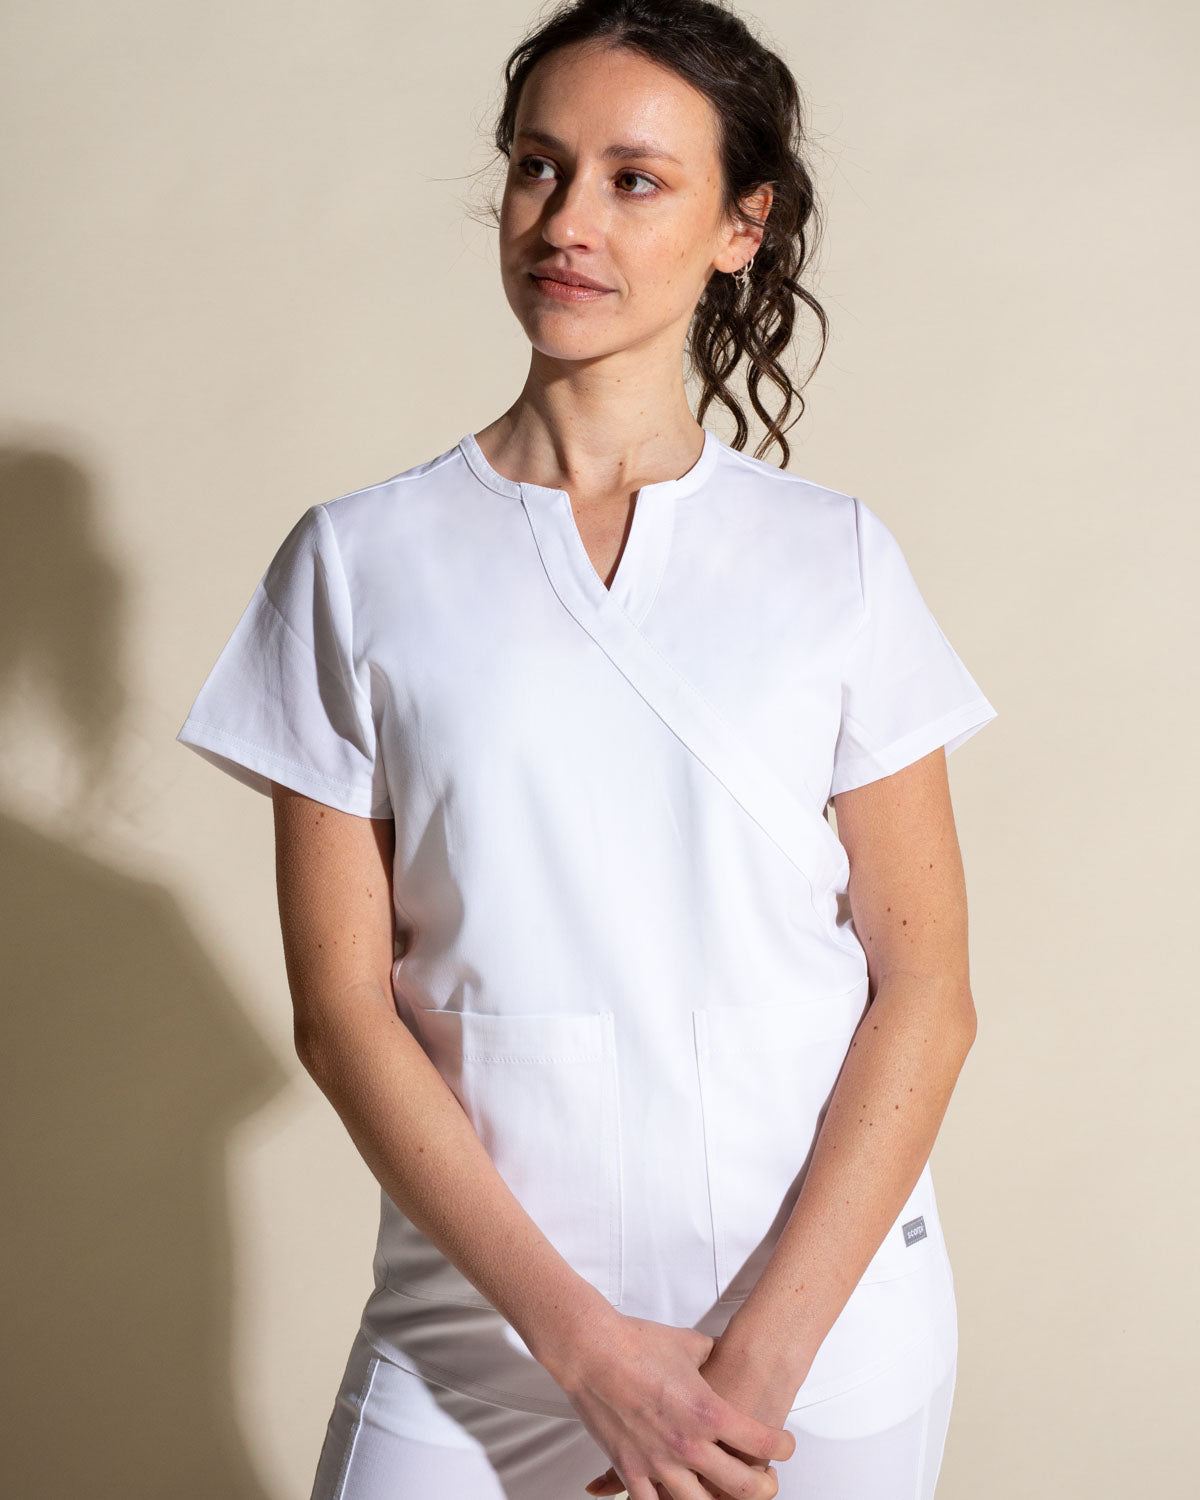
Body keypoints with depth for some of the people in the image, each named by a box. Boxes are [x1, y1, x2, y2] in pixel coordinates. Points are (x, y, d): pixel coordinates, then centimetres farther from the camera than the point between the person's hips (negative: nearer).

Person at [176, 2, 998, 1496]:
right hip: (483, 1309, 0)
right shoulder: (358, 561, -1)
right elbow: (341, 1005, -4)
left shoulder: (836, 558, 0)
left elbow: (926, 992, -1)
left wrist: (766, 1346, -11)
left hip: (822, 1305, 1)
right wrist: (584, 1337, -11)